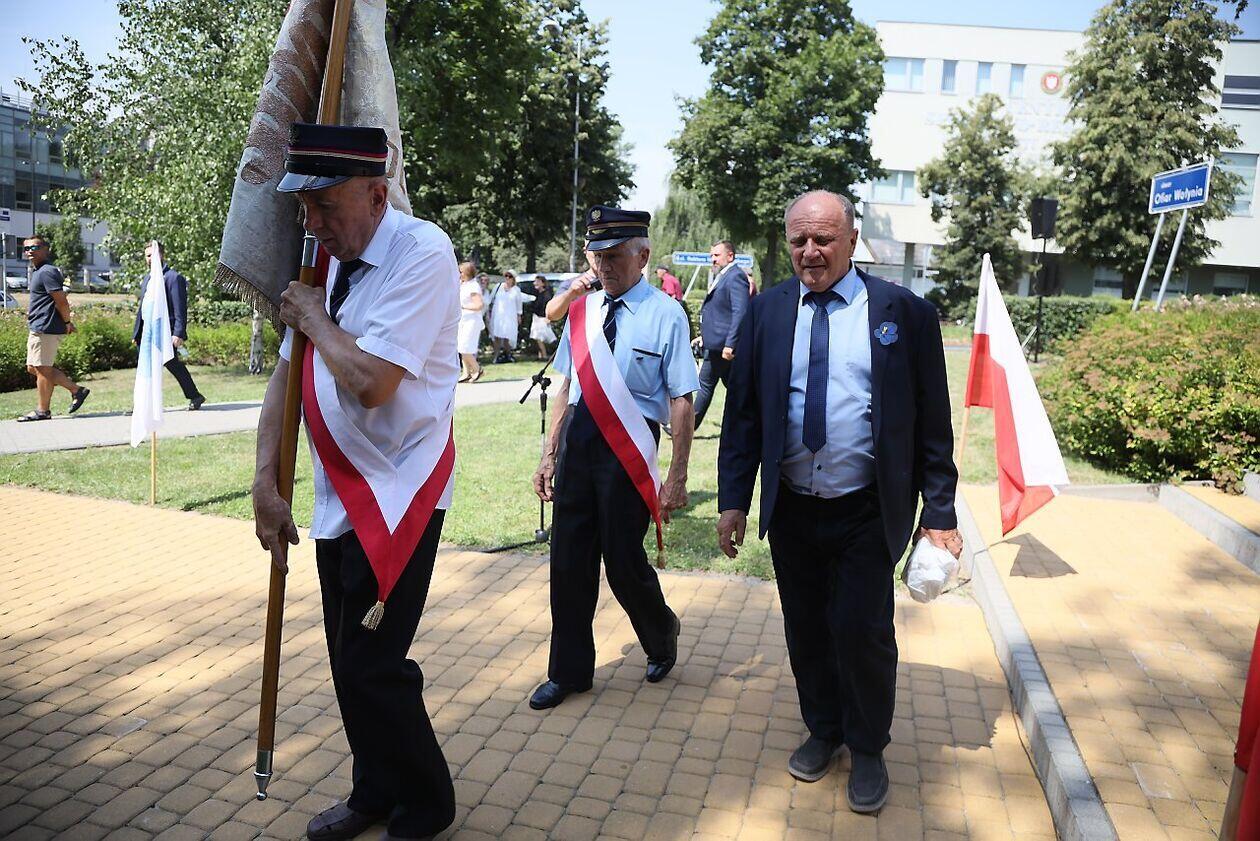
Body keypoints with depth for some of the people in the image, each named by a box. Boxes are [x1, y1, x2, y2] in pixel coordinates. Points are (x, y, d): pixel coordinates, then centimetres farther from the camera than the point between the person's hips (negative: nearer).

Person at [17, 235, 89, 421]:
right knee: (33, 367, 13)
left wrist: (67, 322, -12)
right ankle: (76, 389, 15)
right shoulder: (37, 271, 19)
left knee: (42, 369, -3)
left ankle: (42, 411, 6)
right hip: (37, 328, 11)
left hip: (46, 328, -11)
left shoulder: (47, 272, -14)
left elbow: (61, 300, -19)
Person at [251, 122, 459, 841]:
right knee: (348, 659, 17)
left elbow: (371, 383, -27)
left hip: (398, 497, -7)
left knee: (372, 666, -3)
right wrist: (266, 482, 4)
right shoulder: (328, 257, 7)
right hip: (338, 495, 8)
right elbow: (287, 370, 8)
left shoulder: (421, 253, -17)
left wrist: (315, 317, -10)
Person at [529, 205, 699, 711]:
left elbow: (681, 401, -12)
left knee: (624, 561, 4)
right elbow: (568, 389, 12)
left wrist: (677, 477, -13)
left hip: (628, 451, -5)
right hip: (577, 443, 6)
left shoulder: (664, 315, -10)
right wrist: (550, 454, 11)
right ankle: (569, 672, 30)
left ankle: (661, 637, 39)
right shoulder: (582, 311, 7)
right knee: (569, 560, 11)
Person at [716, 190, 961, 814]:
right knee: (806, 632, 14)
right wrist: (733, 500, 0)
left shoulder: (903, 312, -4)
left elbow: (932, 421, -2)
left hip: (867, 513, -2)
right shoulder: (767, 311, 3)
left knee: (862, 632, 1)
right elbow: (742, 411, 4)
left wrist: (939, 514, -4)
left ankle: (867, 750, 28)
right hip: (791, 510, 3)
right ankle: (823, 731, 38)